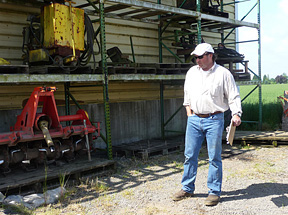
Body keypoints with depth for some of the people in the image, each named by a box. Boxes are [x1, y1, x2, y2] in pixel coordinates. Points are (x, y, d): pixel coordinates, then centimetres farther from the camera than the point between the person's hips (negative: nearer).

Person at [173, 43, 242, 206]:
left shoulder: (223, 73, -3)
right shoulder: (192, 72, 11)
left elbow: (233, 96, -4)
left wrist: (236, 114, -17)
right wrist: (188, 109, 14)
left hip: (214, 120, -4)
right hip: (194, 119, 4)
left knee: (214, 157, 2)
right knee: (190, 155, 8)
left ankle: (214, 191, 14)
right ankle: (187, 188, 22)